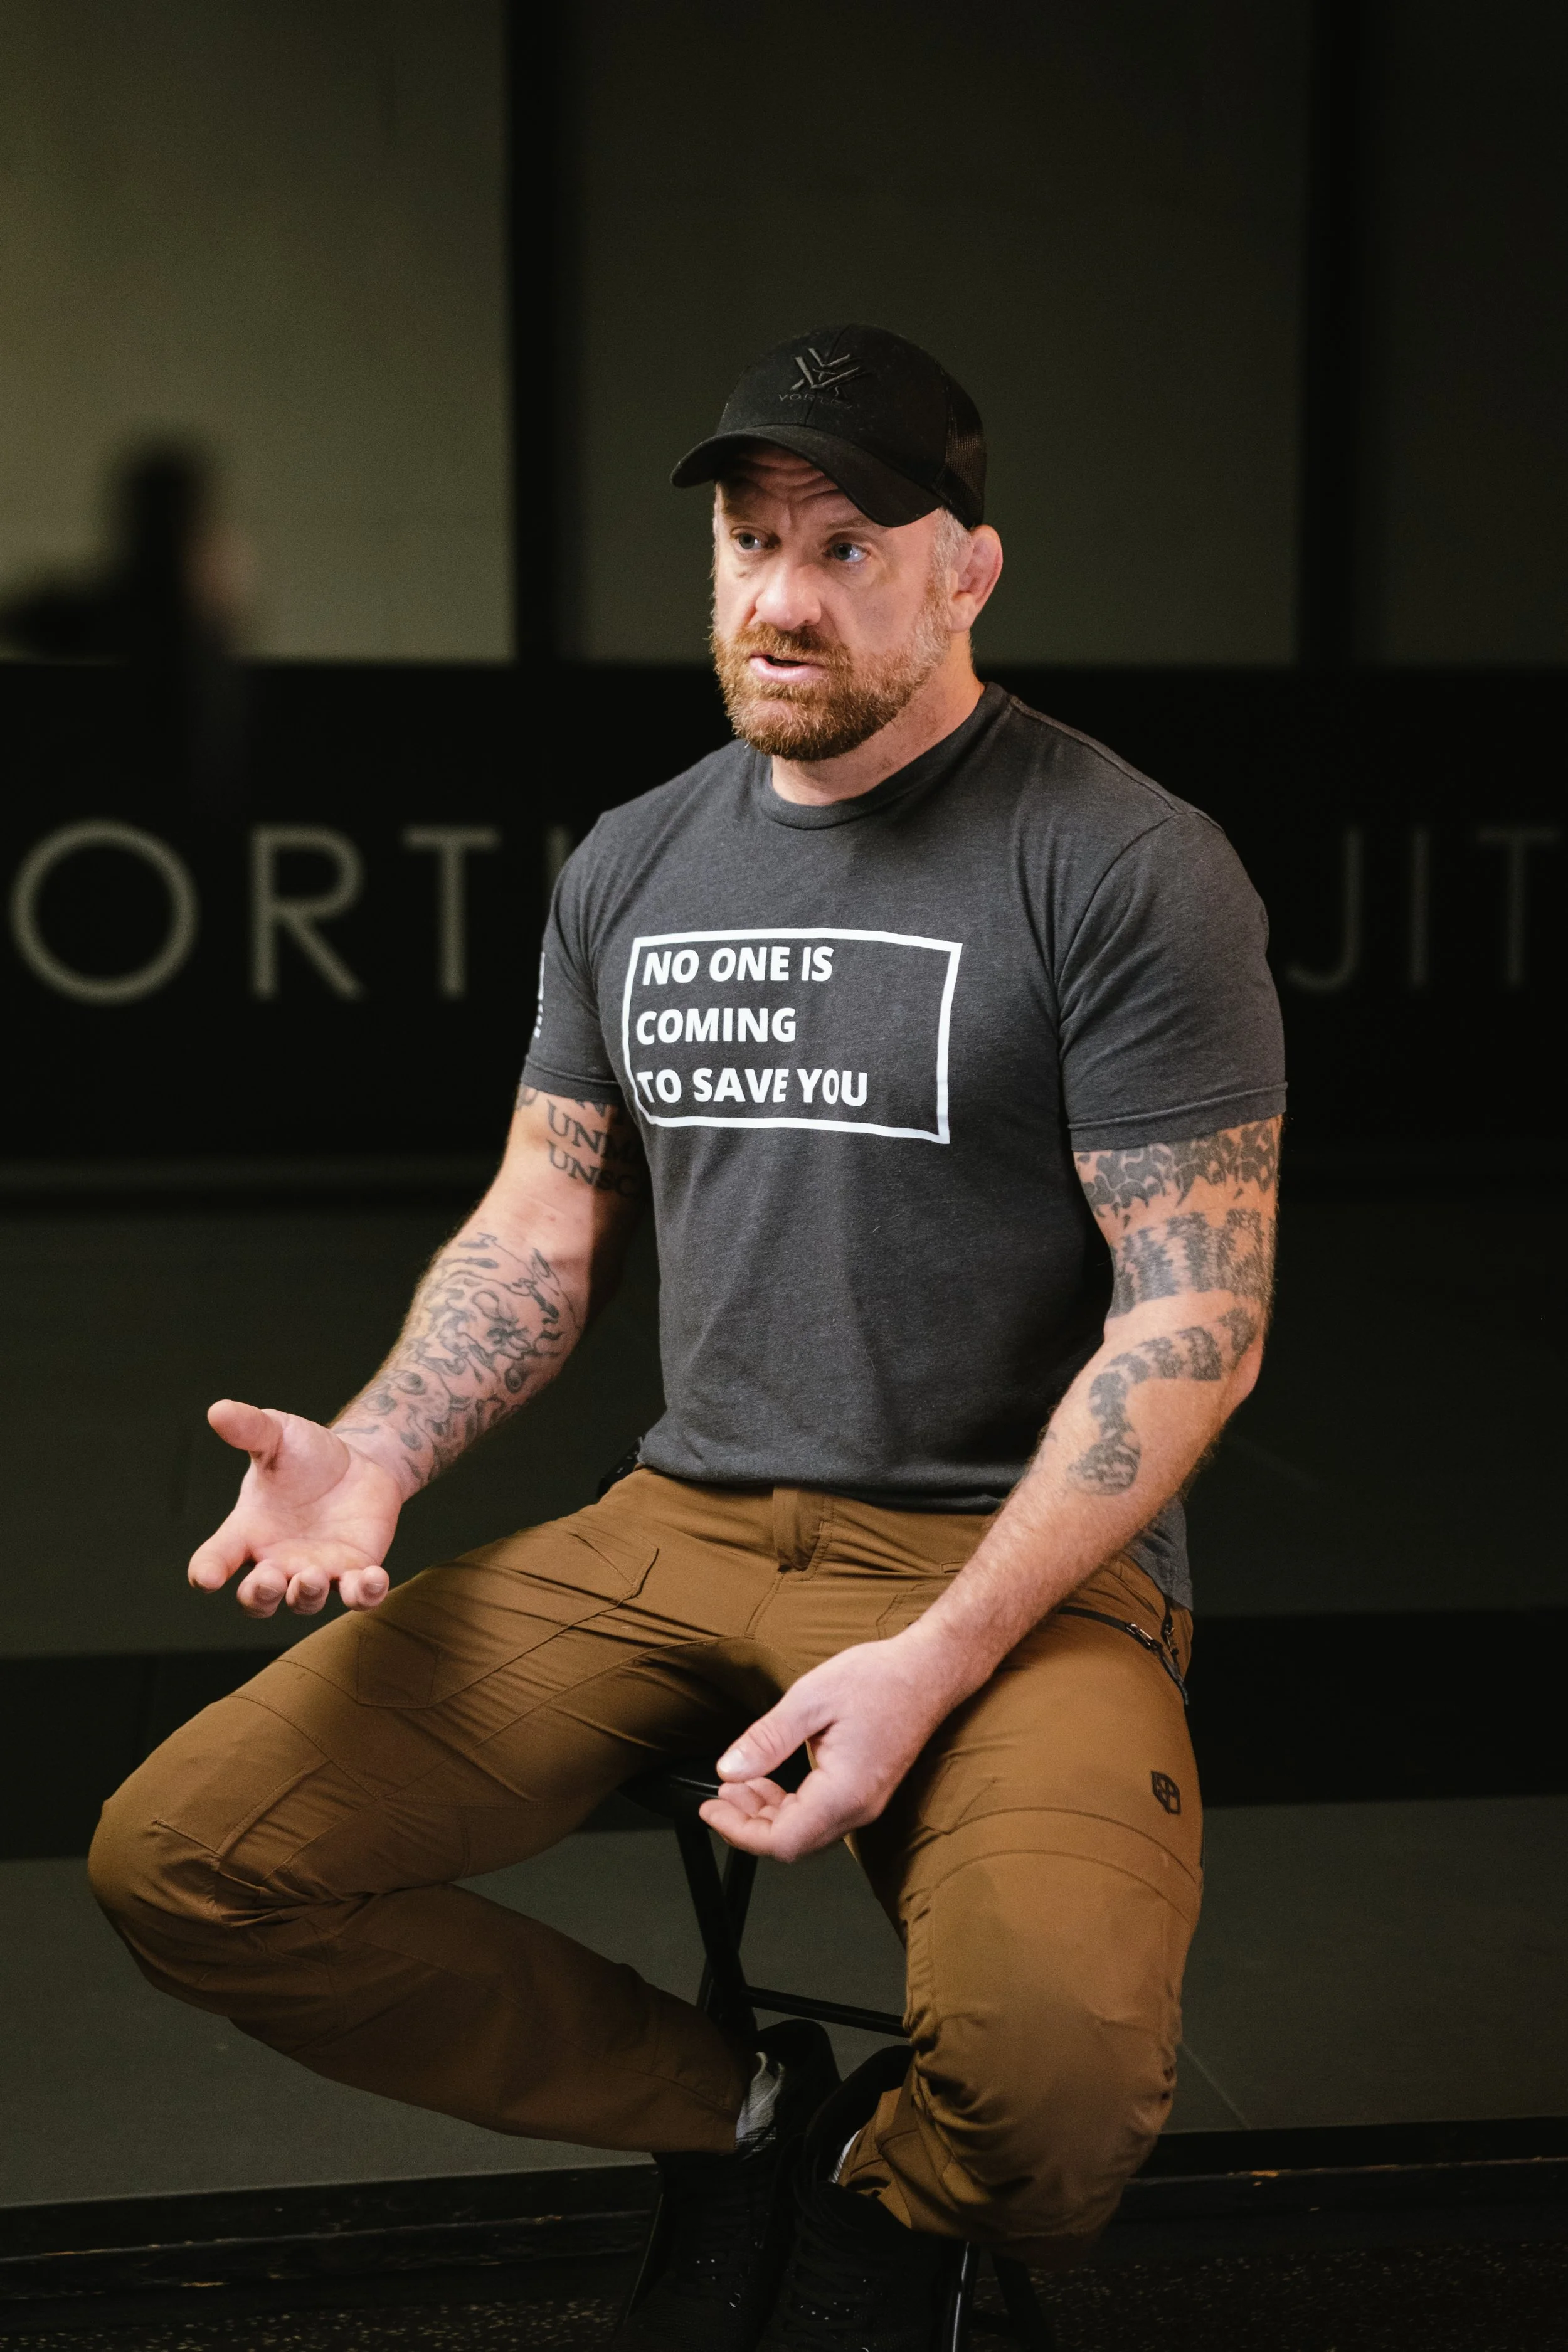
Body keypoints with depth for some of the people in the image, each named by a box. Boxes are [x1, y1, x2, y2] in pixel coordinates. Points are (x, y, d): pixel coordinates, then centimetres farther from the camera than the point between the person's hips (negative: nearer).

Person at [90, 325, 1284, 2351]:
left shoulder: (1126, 870, -7)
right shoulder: (633, 864, 11)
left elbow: (1197, 1319, -11)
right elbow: (541, 1230, 15)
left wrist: (929, 1667, -20)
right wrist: (374, 1452, -6)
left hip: (1015, 1556, -5)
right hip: (678, 1525, 5)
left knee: (1054, 2062, -34)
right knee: (176, 1861, -10)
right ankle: (734, 2116, 9)